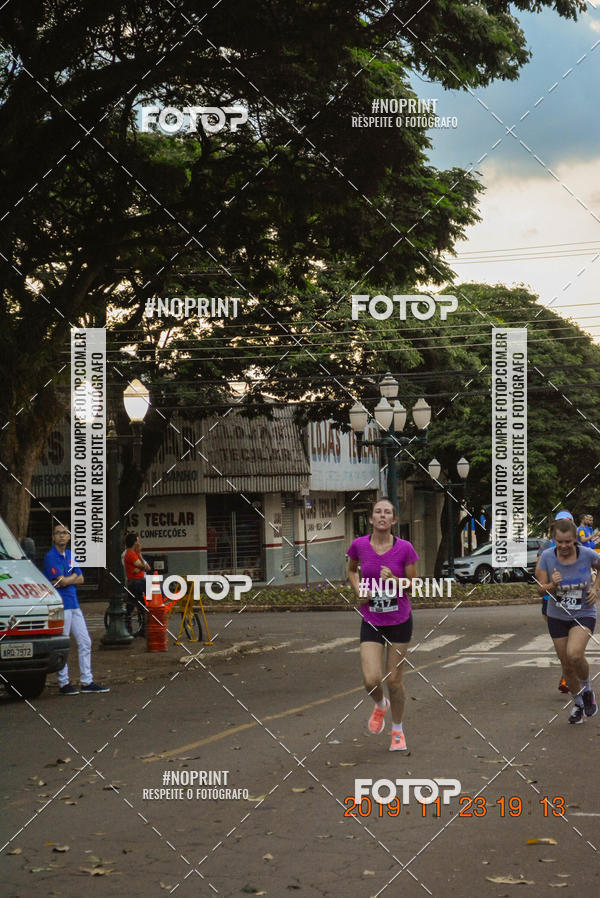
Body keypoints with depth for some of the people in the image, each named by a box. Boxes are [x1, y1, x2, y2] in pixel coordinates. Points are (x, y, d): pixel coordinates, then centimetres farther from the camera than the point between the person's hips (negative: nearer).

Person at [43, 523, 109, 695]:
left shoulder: (70, 555, 15)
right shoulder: (51, 557, -9)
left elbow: (80, 579, 11)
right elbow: (61, 581, -16)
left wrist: (66, 580, -6)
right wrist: (74, 576, 1)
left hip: (74, 604, 8)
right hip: (61, 605, -8)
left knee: (85, 642, 9)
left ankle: (87, 681, 15)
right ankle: (63, 683, 4)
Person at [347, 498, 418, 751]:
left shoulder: (405, 548, -12)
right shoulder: (359, 545, -7)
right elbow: (352, 569, 14)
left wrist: (393, 580, -23)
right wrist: (358, 589, -4)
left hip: (400, 621, -1)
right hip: (372, 623, 1)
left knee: (394, 680, 6)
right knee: (371, 680, -12)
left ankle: (398, 731, 29)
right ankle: (380, 705, 25)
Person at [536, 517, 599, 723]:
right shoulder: (547, 556, -12)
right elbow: (541, 588, -5)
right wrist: (552, 585, -26)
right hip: (557, 617, 2)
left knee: (574, 655, -26)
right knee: (566, 665, 7)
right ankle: (578, 703, 32)